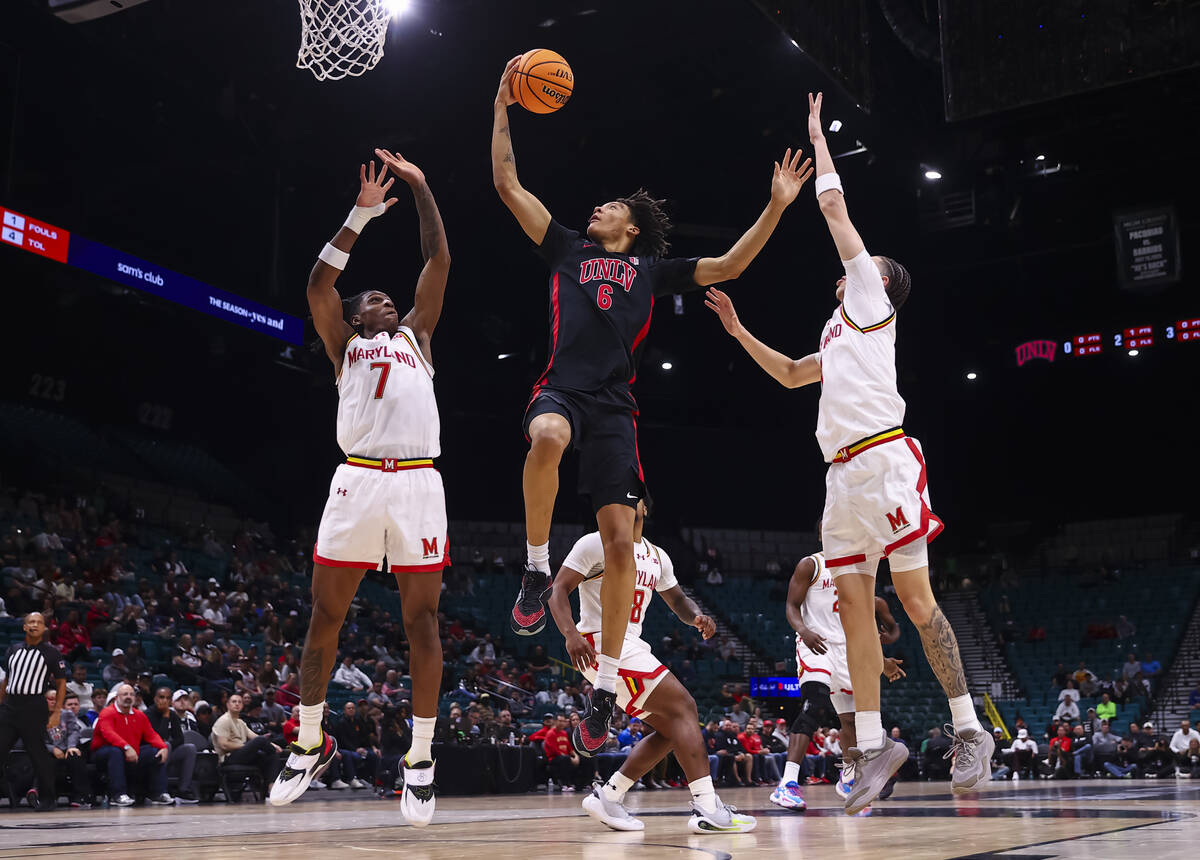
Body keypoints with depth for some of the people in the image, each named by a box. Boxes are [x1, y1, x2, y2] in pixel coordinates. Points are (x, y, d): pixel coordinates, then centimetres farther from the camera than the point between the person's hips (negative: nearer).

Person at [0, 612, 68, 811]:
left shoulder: (50, 652, 0)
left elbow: (61, 683, 0)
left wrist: (56, 713, -7)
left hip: (34, 707, -5)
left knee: (39, 754, -2)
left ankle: (46, 799, 9)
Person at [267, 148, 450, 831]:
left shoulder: (416, 336, 23)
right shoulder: (344, 345, 20)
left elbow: (439, 263, 19)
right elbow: (320, 284, 7)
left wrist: (421, 190, 18)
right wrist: (362, 214, 8)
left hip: (418, 482, 1)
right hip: (358, 480, 0)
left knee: (422, 620, -1)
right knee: (325, 617, 2)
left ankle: (422, 757, 6)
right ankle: (310, 744, 17)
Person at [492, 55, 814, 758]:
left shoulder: (653, 269, 21)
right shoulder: (567, 247, 22)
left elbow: (729, 266, 16)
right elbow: (506, 183, 21)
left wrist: (776, 207, 6)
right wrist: (503, 108, 16)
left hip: (615, 407, 1)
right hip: (562, 389, 0)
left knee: (620, 538, -8)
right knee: (547, 439, -40)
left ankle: (607, 688, 0)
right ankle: (537, 569, -19)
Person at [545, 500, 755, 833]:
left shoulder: (657, 557, 17)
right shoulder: (597, 544, -5)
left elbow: (677, 599, 24)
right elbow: (558, 591, -10)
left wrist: (697, 617, -1)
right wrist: (571, 634, -28)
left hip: (631, 647, 9)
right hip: (602, 644, -9)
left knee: (671, 728, 7)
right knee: (683, 706, -16)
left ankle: (607, 798, 10)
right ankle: (708, 809, -20)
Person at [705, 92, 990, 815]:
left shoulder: (872, 295, 8)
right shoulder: (841, 333, 29)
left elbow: (835, 205, 9)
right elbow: (790, 374, 43)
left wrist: (818, 137, 21)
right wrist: (739, 330, 38)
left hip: (884, 460, -9)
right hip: (844, 474, 9)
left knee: (916, 598, -10)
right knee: (854, 606, 2)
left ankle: (970, 729, -3)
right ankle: (873, 746, 4)